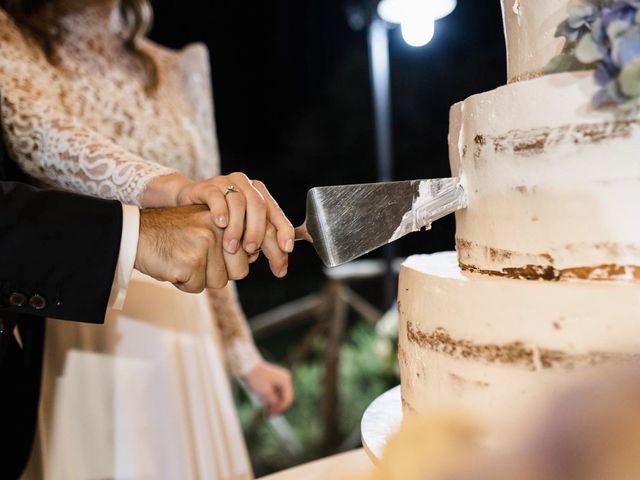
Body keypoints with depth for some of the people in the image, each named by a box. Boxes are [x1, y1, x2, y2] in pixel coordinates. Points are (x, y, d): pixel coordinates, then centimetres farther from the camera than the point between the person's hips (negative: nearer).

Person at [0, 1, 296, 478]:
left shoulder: (180, 71, 9)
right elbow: (42, 137, -23)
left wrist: (245, 355, 9)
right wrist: (174, 187, -42)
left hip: (175, 332, 3)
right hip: (66, 336, -2)